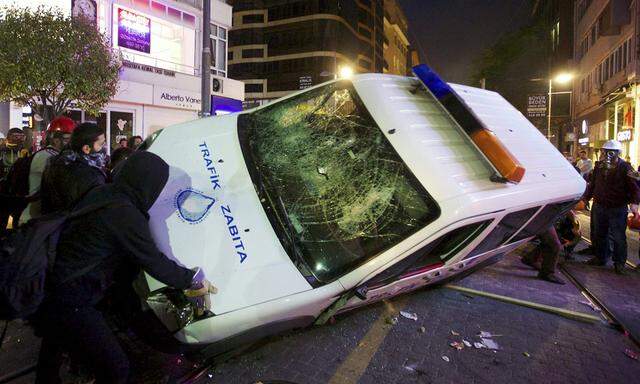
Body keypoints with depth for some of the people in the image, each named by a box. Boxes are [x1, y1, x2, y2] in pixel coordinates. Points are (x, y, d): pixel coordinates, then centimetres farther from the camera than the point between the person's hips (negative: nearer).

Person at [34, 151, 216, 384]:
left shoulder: (100, 193, 2)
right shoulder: (126, 214, -24)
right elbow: (155, 263, -18)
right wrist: (194, 279, -4)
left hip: (47, 288, 10)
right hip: (67, 303, -10)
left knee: (56, 337, 36)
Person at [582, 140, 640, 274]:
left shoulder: (625, 167, -7)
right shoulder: (599, 165, 7)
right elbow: (592, 184, 15)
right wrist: (585, 198, 10)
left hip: (618, 209, -4)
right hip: (599, 206, 5)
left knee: (618, 237, 3)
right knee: (599, 234, 15)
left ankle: (619, 263, 17)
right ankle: (600, 257, 30)